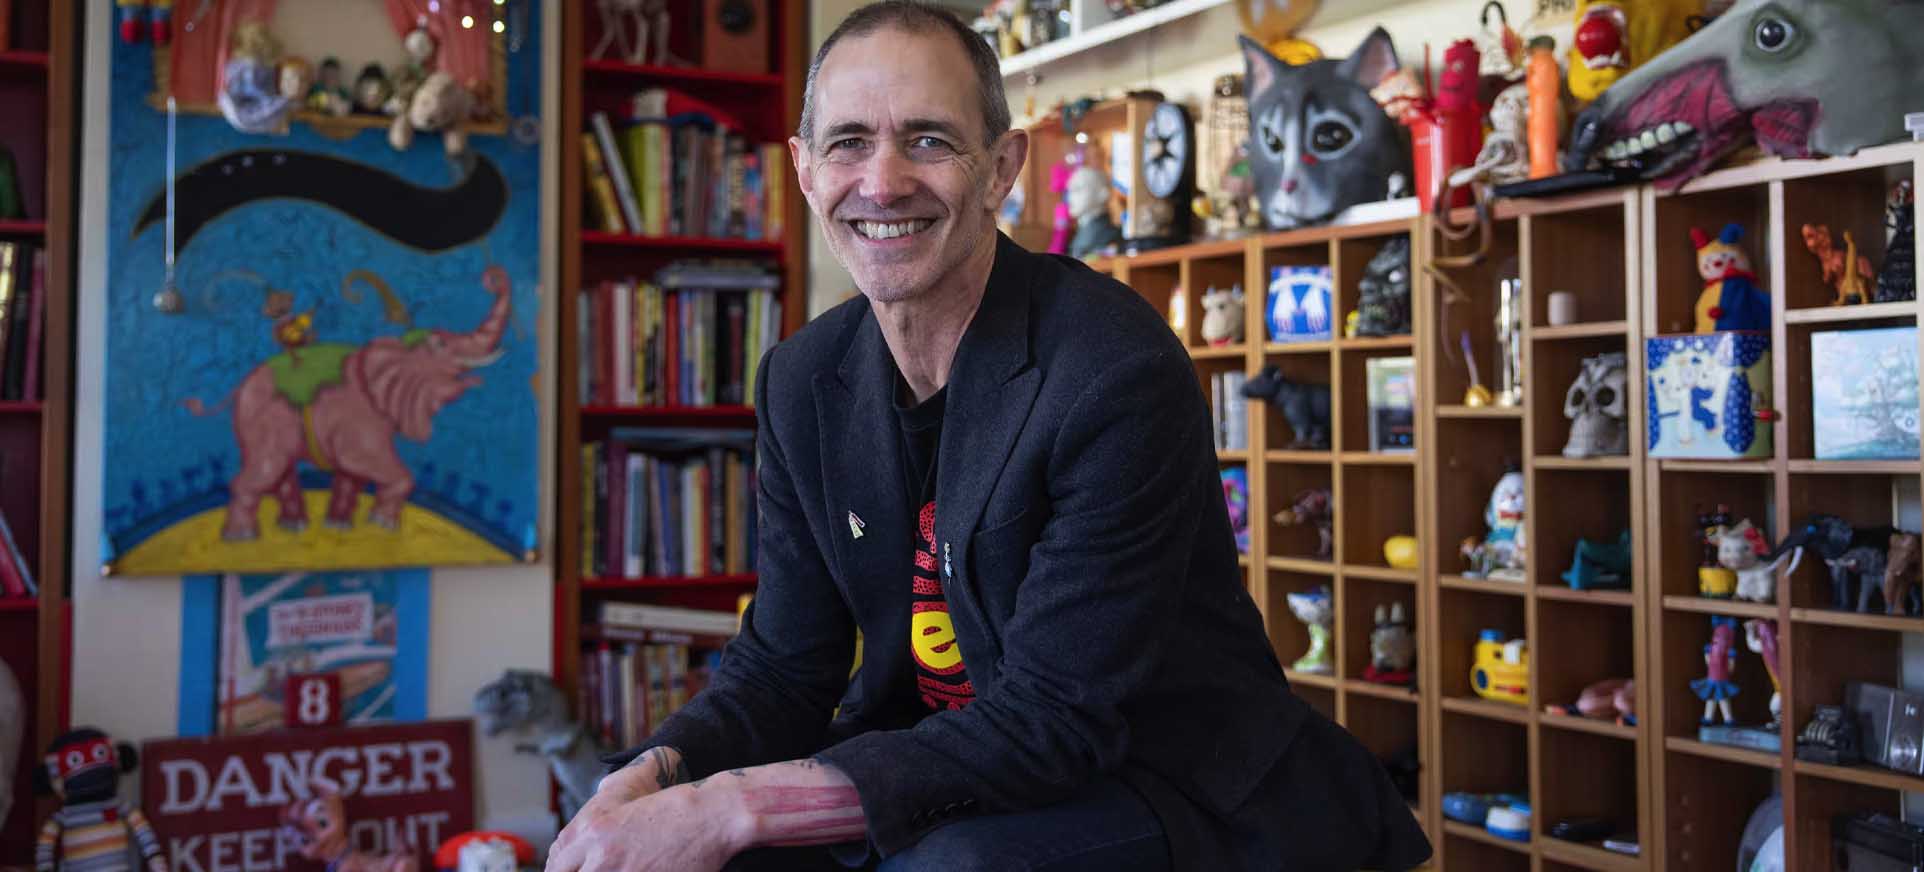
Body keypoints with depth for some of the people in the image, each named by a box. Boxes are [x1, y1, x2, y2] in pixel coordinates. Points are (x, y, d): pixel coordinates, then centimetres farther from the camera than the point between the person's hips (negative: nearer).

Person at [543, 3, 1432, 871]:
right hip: (939, 784, 5)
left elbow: (1056, 719, -24)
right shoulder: (802, 381, 0)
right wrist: (650, 778, -19)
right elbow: (782, 668, 3)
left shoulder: (1120, 372, -22)